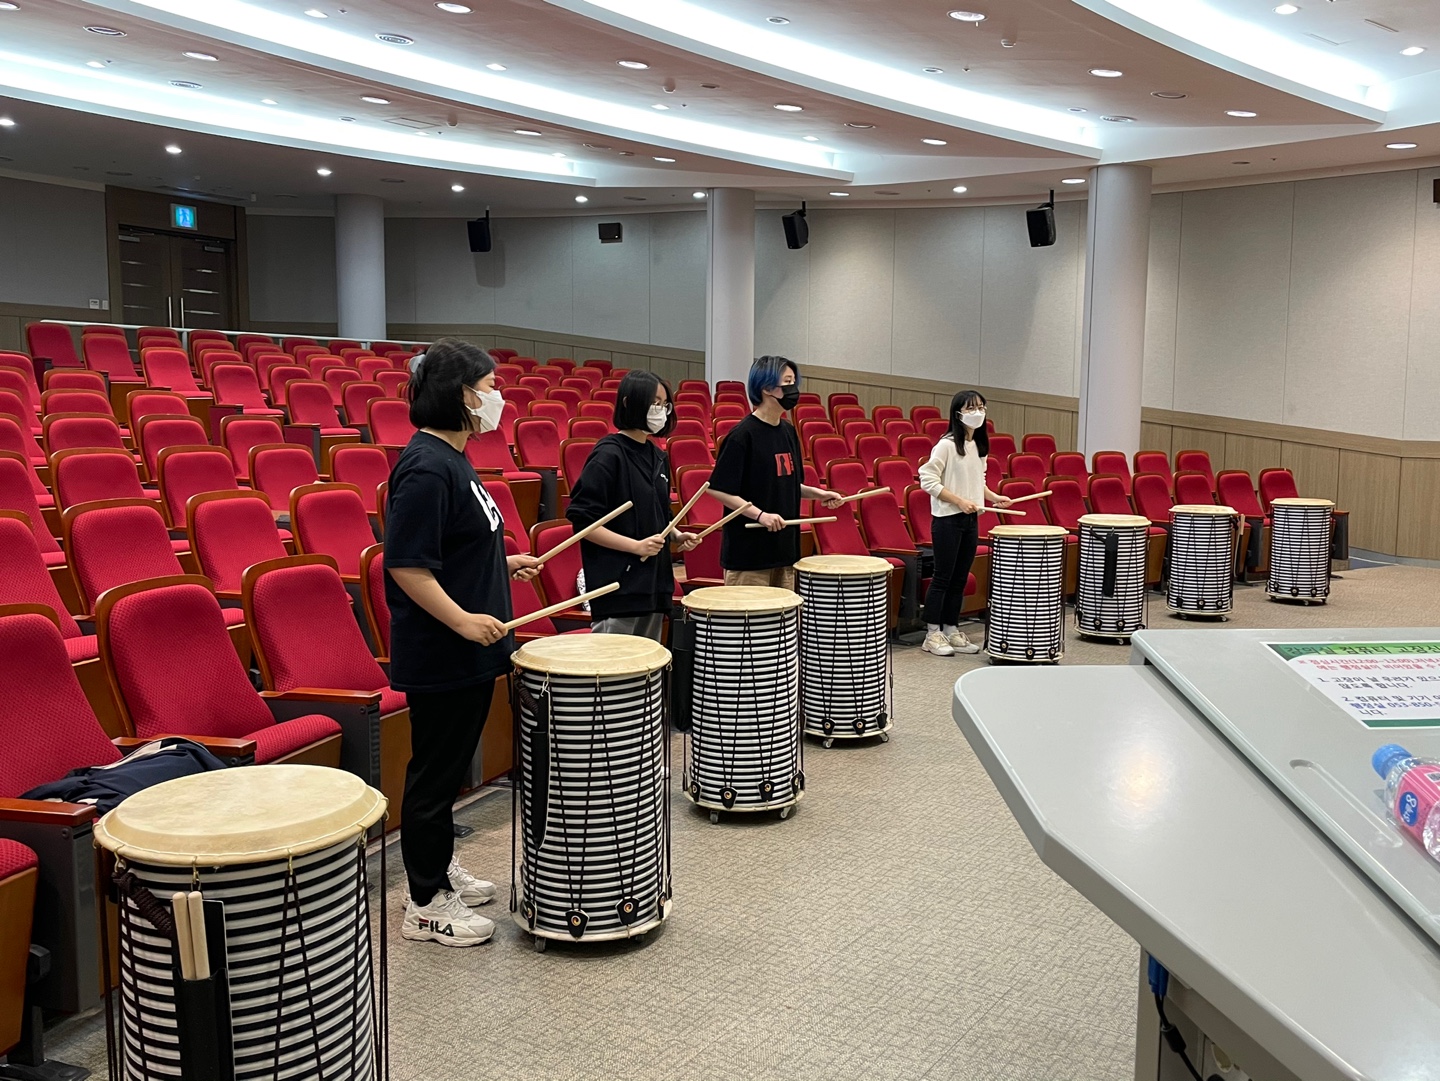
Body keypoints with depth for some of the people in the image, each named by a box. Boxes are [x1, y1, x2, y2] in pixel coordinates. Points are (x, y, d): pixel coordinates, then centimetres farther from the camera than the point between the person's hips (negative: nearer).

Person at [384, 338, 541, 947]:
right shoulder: (426, 468, -21)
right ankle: (427, 907, 14)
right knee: (434, 775, 1)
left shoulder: (450, 458, 11)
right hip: (439, 658, -10)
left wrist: (505, 564, 17)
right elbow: (406, 565, -25)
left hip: (466, 652, 10)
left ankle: (439, 868, 36)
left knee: (449, 768, 21)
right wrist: (463, 620, -28)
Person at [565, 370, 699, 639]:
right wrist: (635, 546, -19)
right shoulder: (608, 456, -11)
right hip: (618, 585, -8)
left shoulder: (658, 457, 13)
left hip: (653, 582, 8)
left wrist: (677, 535, 5)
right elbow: (581, 520, -15)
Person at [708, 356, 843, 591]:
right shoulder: (742, 435, -13)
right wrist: (759, 514, -23)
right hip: (748, 553, -8)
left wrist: (817, 493, 5)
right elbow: (718, 489, -15)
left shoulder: (788, 432, 10)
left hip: (784, 546, 8)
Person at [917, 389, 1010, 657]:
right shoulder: (946, 445, -13)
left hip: (970, 519, 7)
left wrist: (993, 496, 6)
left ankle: (951, 631, 19)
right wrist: (959, 501, -19)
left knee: (960, 578, 11)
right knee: (943, 578, -2)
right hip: (947, 519, -7)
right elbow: (927, 480, -16)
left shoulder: (980, 445, 10)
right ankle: (933, 635, 6)